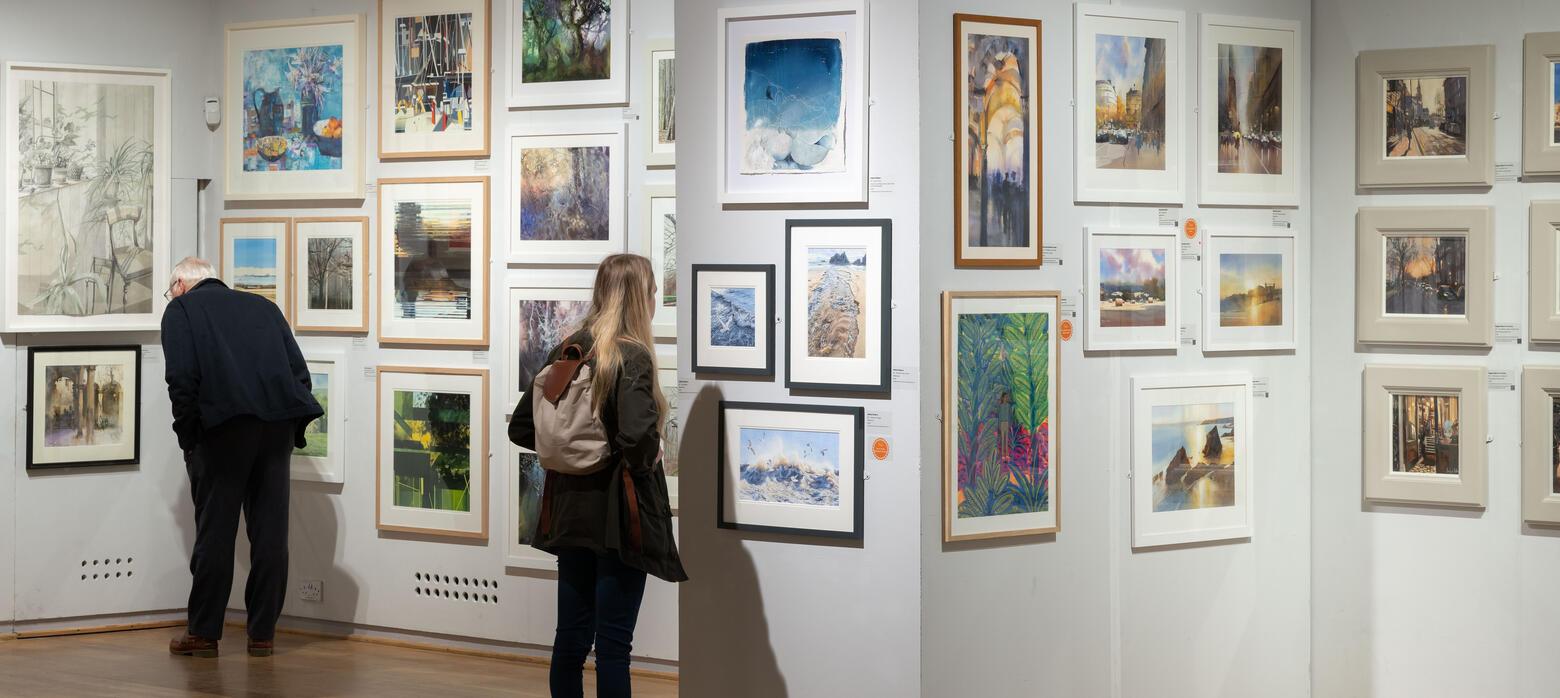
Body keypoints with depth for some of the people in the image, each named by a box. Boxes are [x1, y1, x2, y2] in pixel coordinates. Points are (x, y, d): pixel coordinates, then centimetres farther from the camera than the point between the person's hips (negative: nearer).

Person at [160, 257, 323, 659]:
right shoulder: (262, 306, 24)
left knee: (215, 531, 2)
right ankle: (262, 634, 10)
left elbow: (182, 378, -3)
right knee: (270, 531, 6)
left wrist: (188, 438, 3)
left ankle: (204, 633, 8)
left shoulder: (181, 309, 11)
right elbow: (299, 370, 16)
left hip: (224, 424, -4)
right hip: (278, 425, 4)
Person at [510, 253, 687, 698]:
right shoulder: (632, 355, -14)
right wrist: (644, 467, -9)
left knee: (571, 636, 12)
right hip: (618, 513, -6)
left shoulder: (566, 352, 6)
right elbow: (636, 434, -29)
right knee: (613, 642, 0)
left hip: (571, 510, 6)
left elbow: (521, 428, 10)